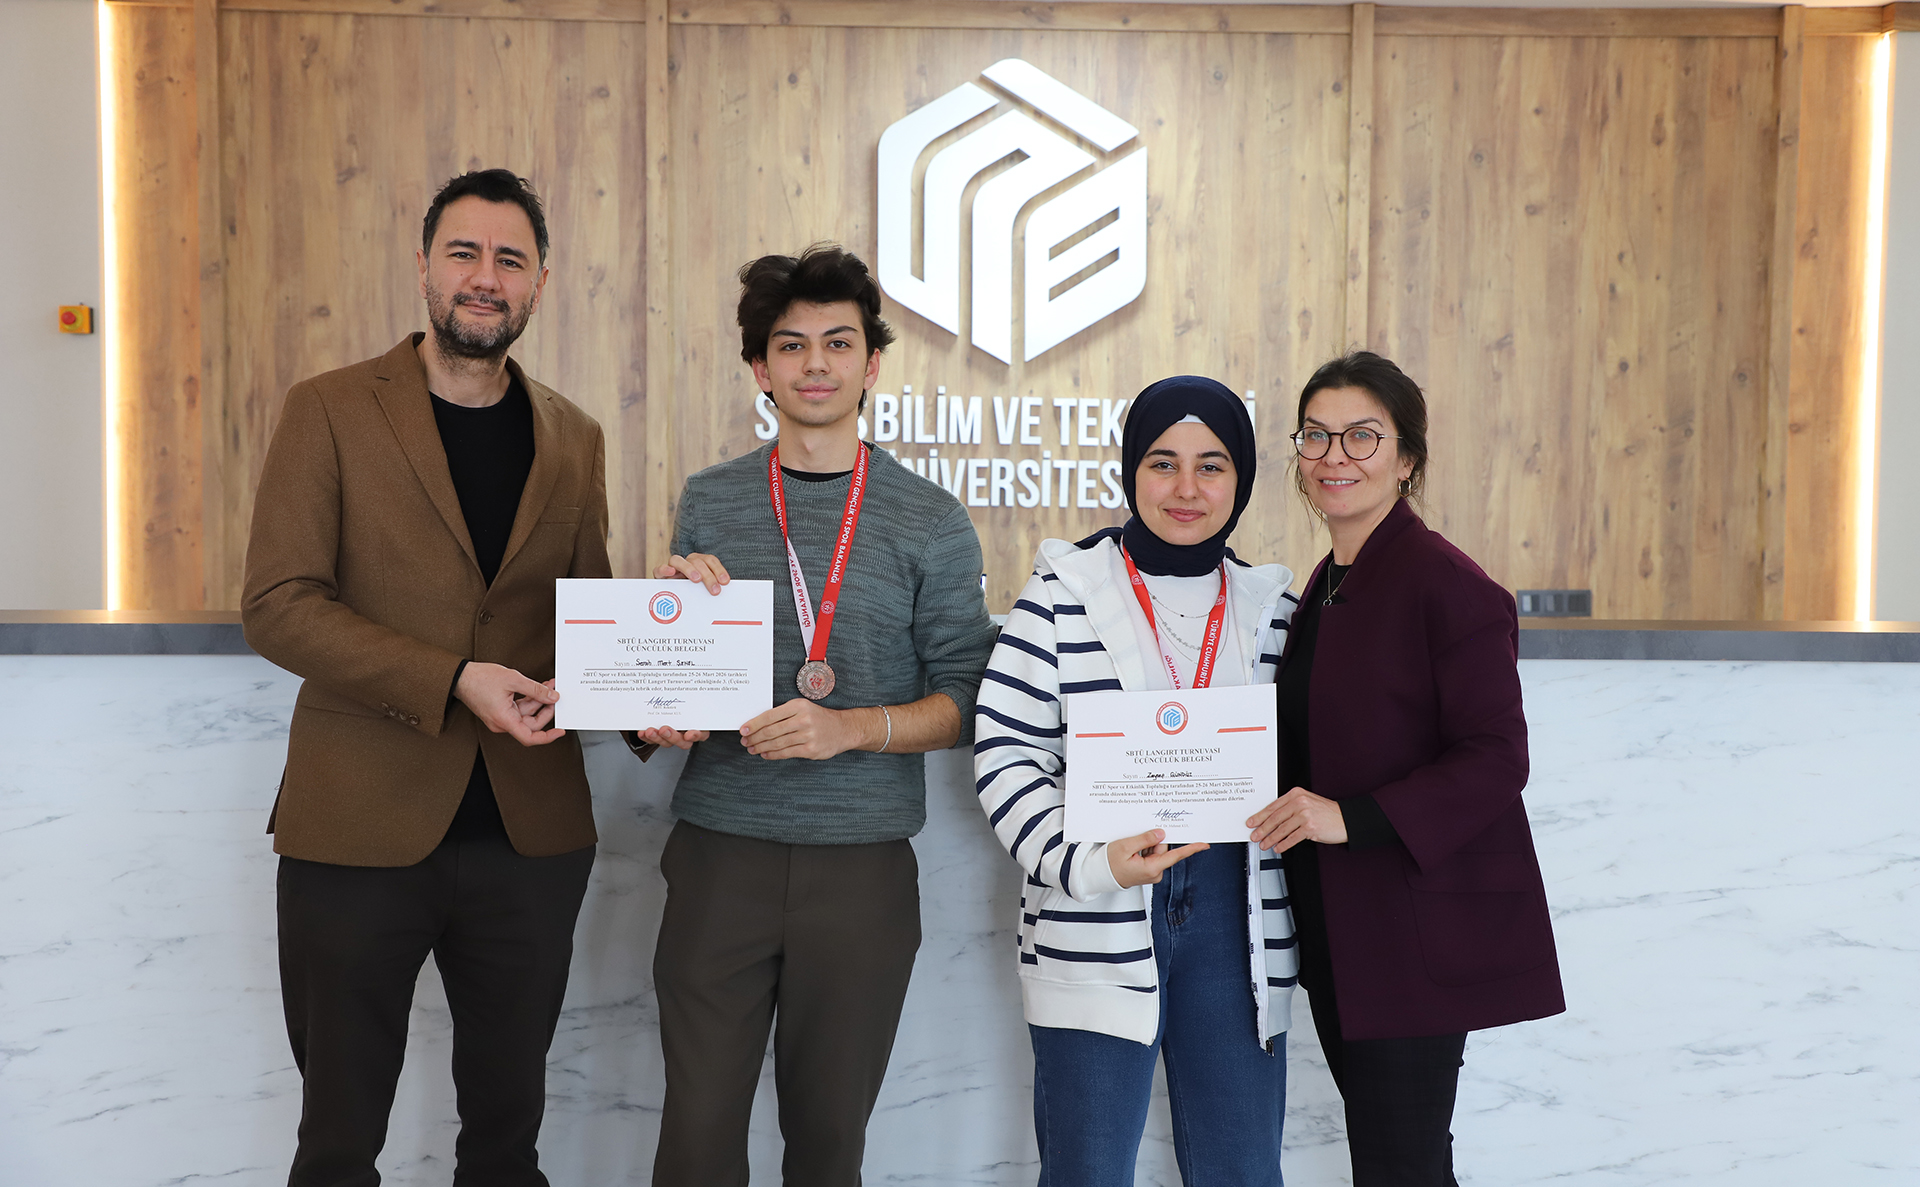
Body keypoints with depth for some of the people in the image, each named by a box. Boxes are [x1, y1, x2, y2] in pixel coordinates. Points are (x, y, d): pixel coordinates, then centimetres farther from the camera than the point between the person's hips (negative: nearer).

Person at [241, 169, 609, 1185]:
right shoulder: (330, 411, -2)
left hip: (531, 831, 3)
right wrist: (453, 681, -19)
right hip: (361, 828, -3)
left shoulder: (572, 439, 9)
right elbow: (275, 604, -9)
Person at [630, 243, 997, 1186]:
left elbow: (965, 701, 0)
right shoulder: (710, 503, 8)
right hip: (720, 852, 1)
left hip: (861, 862, -1)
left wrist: (853, 727, -16)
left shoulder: (930, 523, 3)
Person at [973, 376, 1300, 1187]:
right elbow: (1005, 750, -6)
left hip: (1235, 919, 3)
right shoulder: (1064, 590, 0)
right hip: (1094, 927, -2)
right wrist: (1086, 865, -18)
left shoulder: (1271, 607, 10)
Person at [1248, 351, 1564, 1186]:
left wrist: (1351, 817, -25)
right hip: (1340, 935, 8)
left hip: (1420, 939, -8)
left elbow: (1495, 760, -18)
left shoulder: (1448, 585, -13)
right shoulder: (1326, 588, 14)